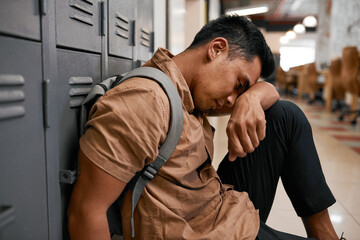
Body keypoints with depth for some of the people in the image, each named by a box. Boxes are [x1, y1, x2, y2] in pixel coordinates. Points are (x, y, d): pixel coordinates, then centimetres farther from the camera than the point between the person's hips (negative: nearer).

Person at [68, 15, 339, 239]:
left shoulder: (192, 94, 3)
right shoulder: (143, 101, -25)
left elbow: (268, 90, 10)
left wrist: (249, 99, -13)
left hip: (231, 206, 9)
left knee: (286, 115, 8)